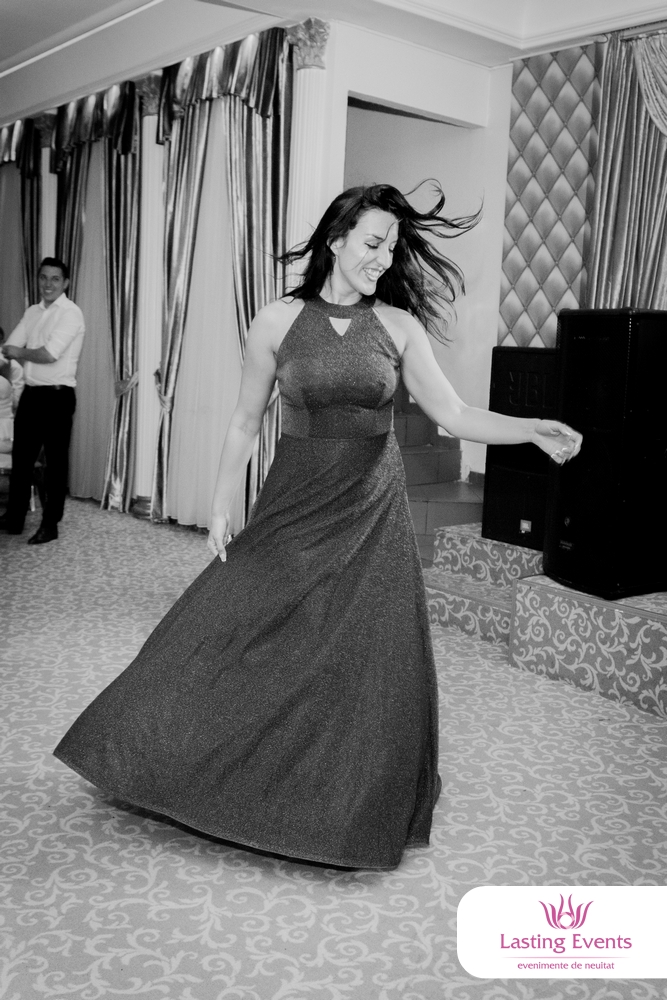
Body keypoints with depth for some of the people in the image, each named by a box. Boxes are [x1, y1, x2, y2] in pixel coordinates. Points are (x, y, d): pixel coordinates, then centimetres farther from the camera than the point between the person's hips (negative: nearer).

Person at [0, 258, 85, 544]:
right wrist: (33, 355, -9)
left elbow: (49, 354, -20)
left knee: (56, 460, 2)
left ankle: (50, 524, 11)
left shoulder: (71, 313, -11)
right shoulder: (32, 312, 12)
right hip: (31, 393, 7)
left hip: (57, 396, -7)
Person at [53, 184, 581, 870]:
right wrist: (221, 506, 1)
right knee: (236, 638, 0)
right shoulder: (278, 321, -3)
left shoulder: (398, 325, -1)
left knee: (369, 664, 5)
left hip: (371, 510, 1)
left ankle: (355, 813, 27)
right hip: (294, 503, 0)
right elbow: (245, 421, 2)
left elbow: (454, 414, -5)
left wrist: (532, 429, -19)